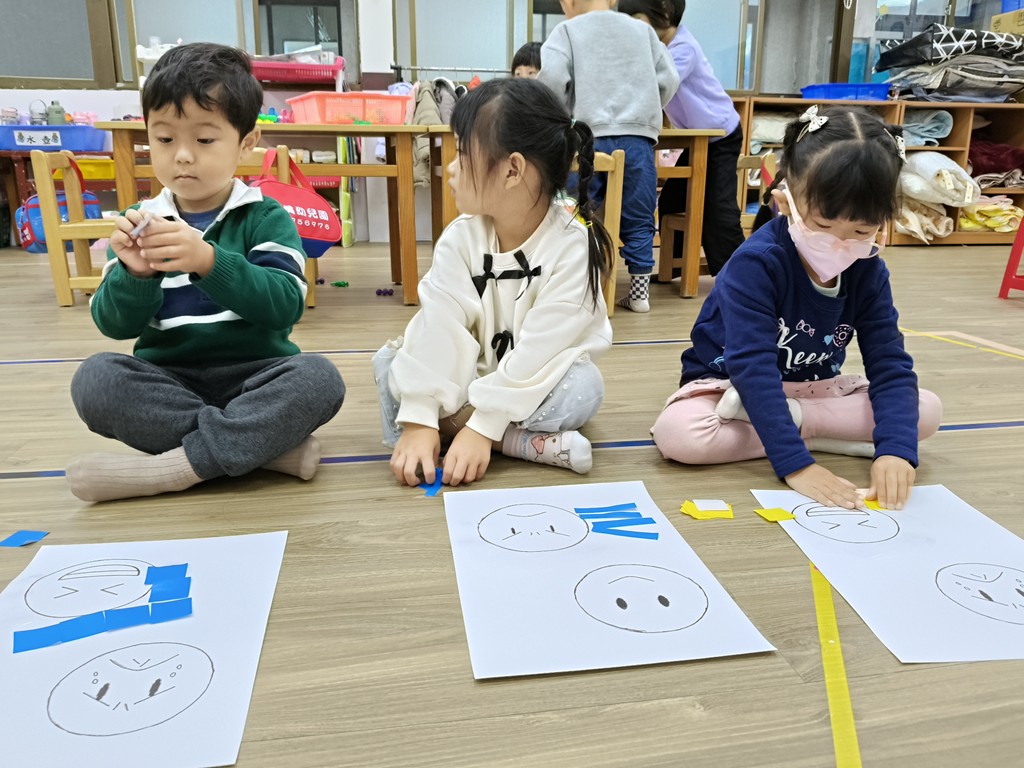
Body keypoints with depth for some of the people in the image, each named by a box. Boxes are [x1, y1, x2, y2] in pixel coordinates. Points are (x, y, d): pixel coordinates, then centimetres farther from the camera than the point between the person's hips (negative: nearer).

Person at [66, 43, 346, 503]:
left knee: (318, 378, -30)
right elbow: (114, 325, 1)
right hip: (168, 384, 3)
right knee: (95, 378, -25)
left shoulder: (267, 219, 0)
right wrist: (135, 274, -21)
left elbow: (285, 305, -16)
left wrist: (209, 261, -30)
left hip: (255, 378, -2)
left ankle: (174, 467, -25)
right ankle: (266, 443, -23)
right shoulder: (141, 222, 8)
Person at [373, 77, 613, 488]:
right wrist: (418, 419, -27)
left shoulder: (571, 245, -21)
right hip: (475, 376, 4)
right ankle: (527, 443, -27)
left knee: (582, 387, -32)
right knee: (390, 361, -17)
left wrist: (483, 426, -30)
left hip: (539, 385, -3)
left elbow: (540, 350, -26)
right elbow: (438, 328, -18)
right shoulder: (460, 239, -10)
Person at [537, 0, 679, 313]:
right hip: (638, 138, 3)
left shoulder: (567, 30, 8)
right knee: (637, 220, 9)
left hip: (588, 138, -3)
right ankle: (639, 293, 12)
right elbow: (669, 80, 13)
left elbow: (552, 78, -9)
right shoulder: (642, 29, 19)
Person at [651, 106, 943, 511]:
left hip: (816, 388, 5)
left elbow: (890, 365, -13)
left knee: (926, 409, -11)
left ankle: (790, 420, -18)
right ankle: (821, 437, -22)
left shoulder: (868, 273, -10)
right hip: (729, 385, -5)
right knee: (677, 433, -36)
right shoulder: (755, 263, -28)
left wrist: (897, 448, -31)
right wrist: (795, 462, -41)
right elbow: (751, 368, -34)